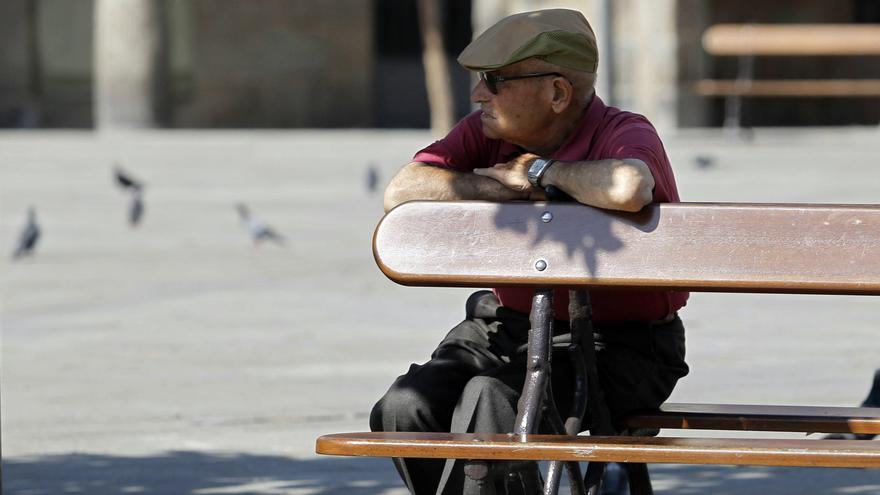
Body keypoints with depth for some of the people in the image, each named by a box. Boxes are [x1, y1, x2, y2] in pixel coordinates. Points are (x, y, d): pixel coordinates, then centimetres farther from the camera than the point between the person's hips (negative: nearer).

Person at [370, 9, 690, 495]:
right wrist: (516, 189, -20)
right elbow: (402, 192, -12)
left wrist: (541, 170, -22)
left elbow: (628, 189, -42)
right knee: (405, 409, -16)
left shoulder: (626, 134, -16)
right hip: (508, 326, 6)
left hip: (617, 345, -6)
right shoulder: (485, 134, 2)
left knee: (491, 399, -31)